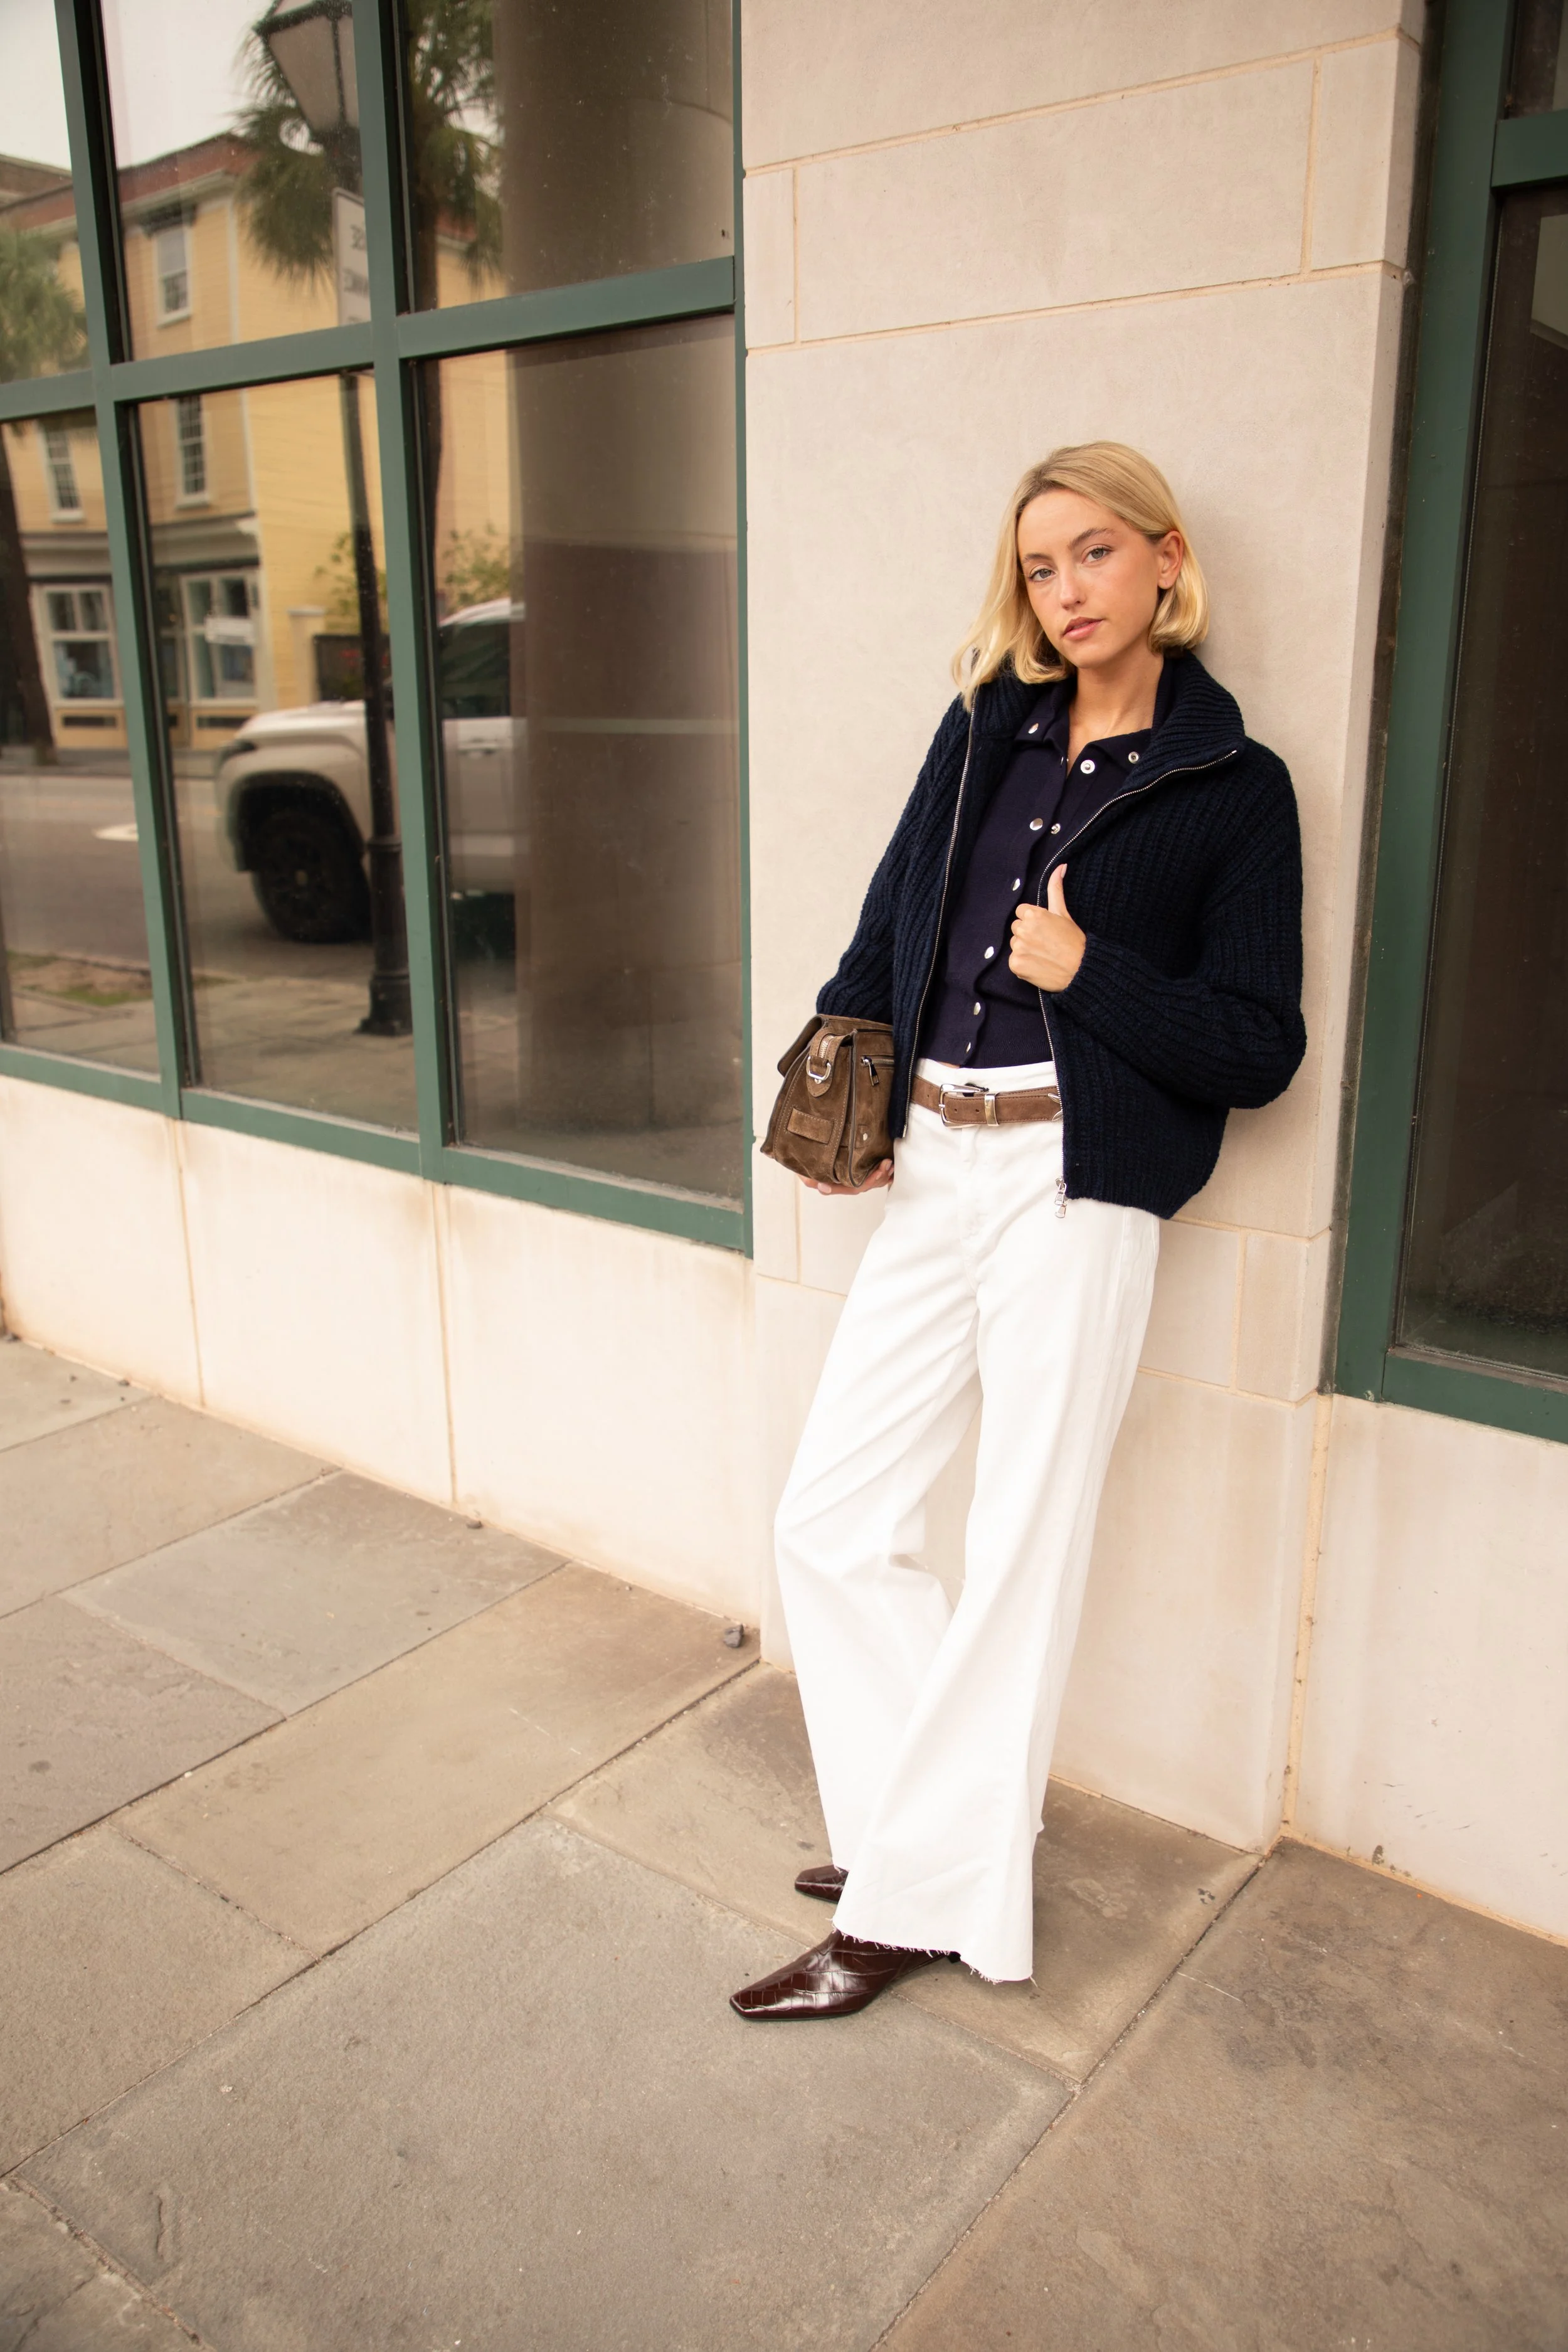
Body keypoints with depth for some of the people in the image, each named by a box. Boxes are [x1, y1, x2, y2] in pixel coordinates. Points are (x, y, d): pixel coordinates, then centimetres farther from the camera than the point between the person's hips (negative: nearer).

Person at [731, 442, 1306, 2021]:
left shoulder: (1234, 787, 0)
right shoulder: (986, 728, 13)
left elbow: (1258, 1050, -3)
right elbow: (892, 919, 16)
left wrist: (1085, 972, -13)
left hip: (1075, 1191, -5)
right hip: (929, 1171, 6)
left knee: (1017, 1560, 3)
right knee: (831, 1525, 6)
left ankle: (910, 1900, 18)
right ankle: (949, 1836, 24)